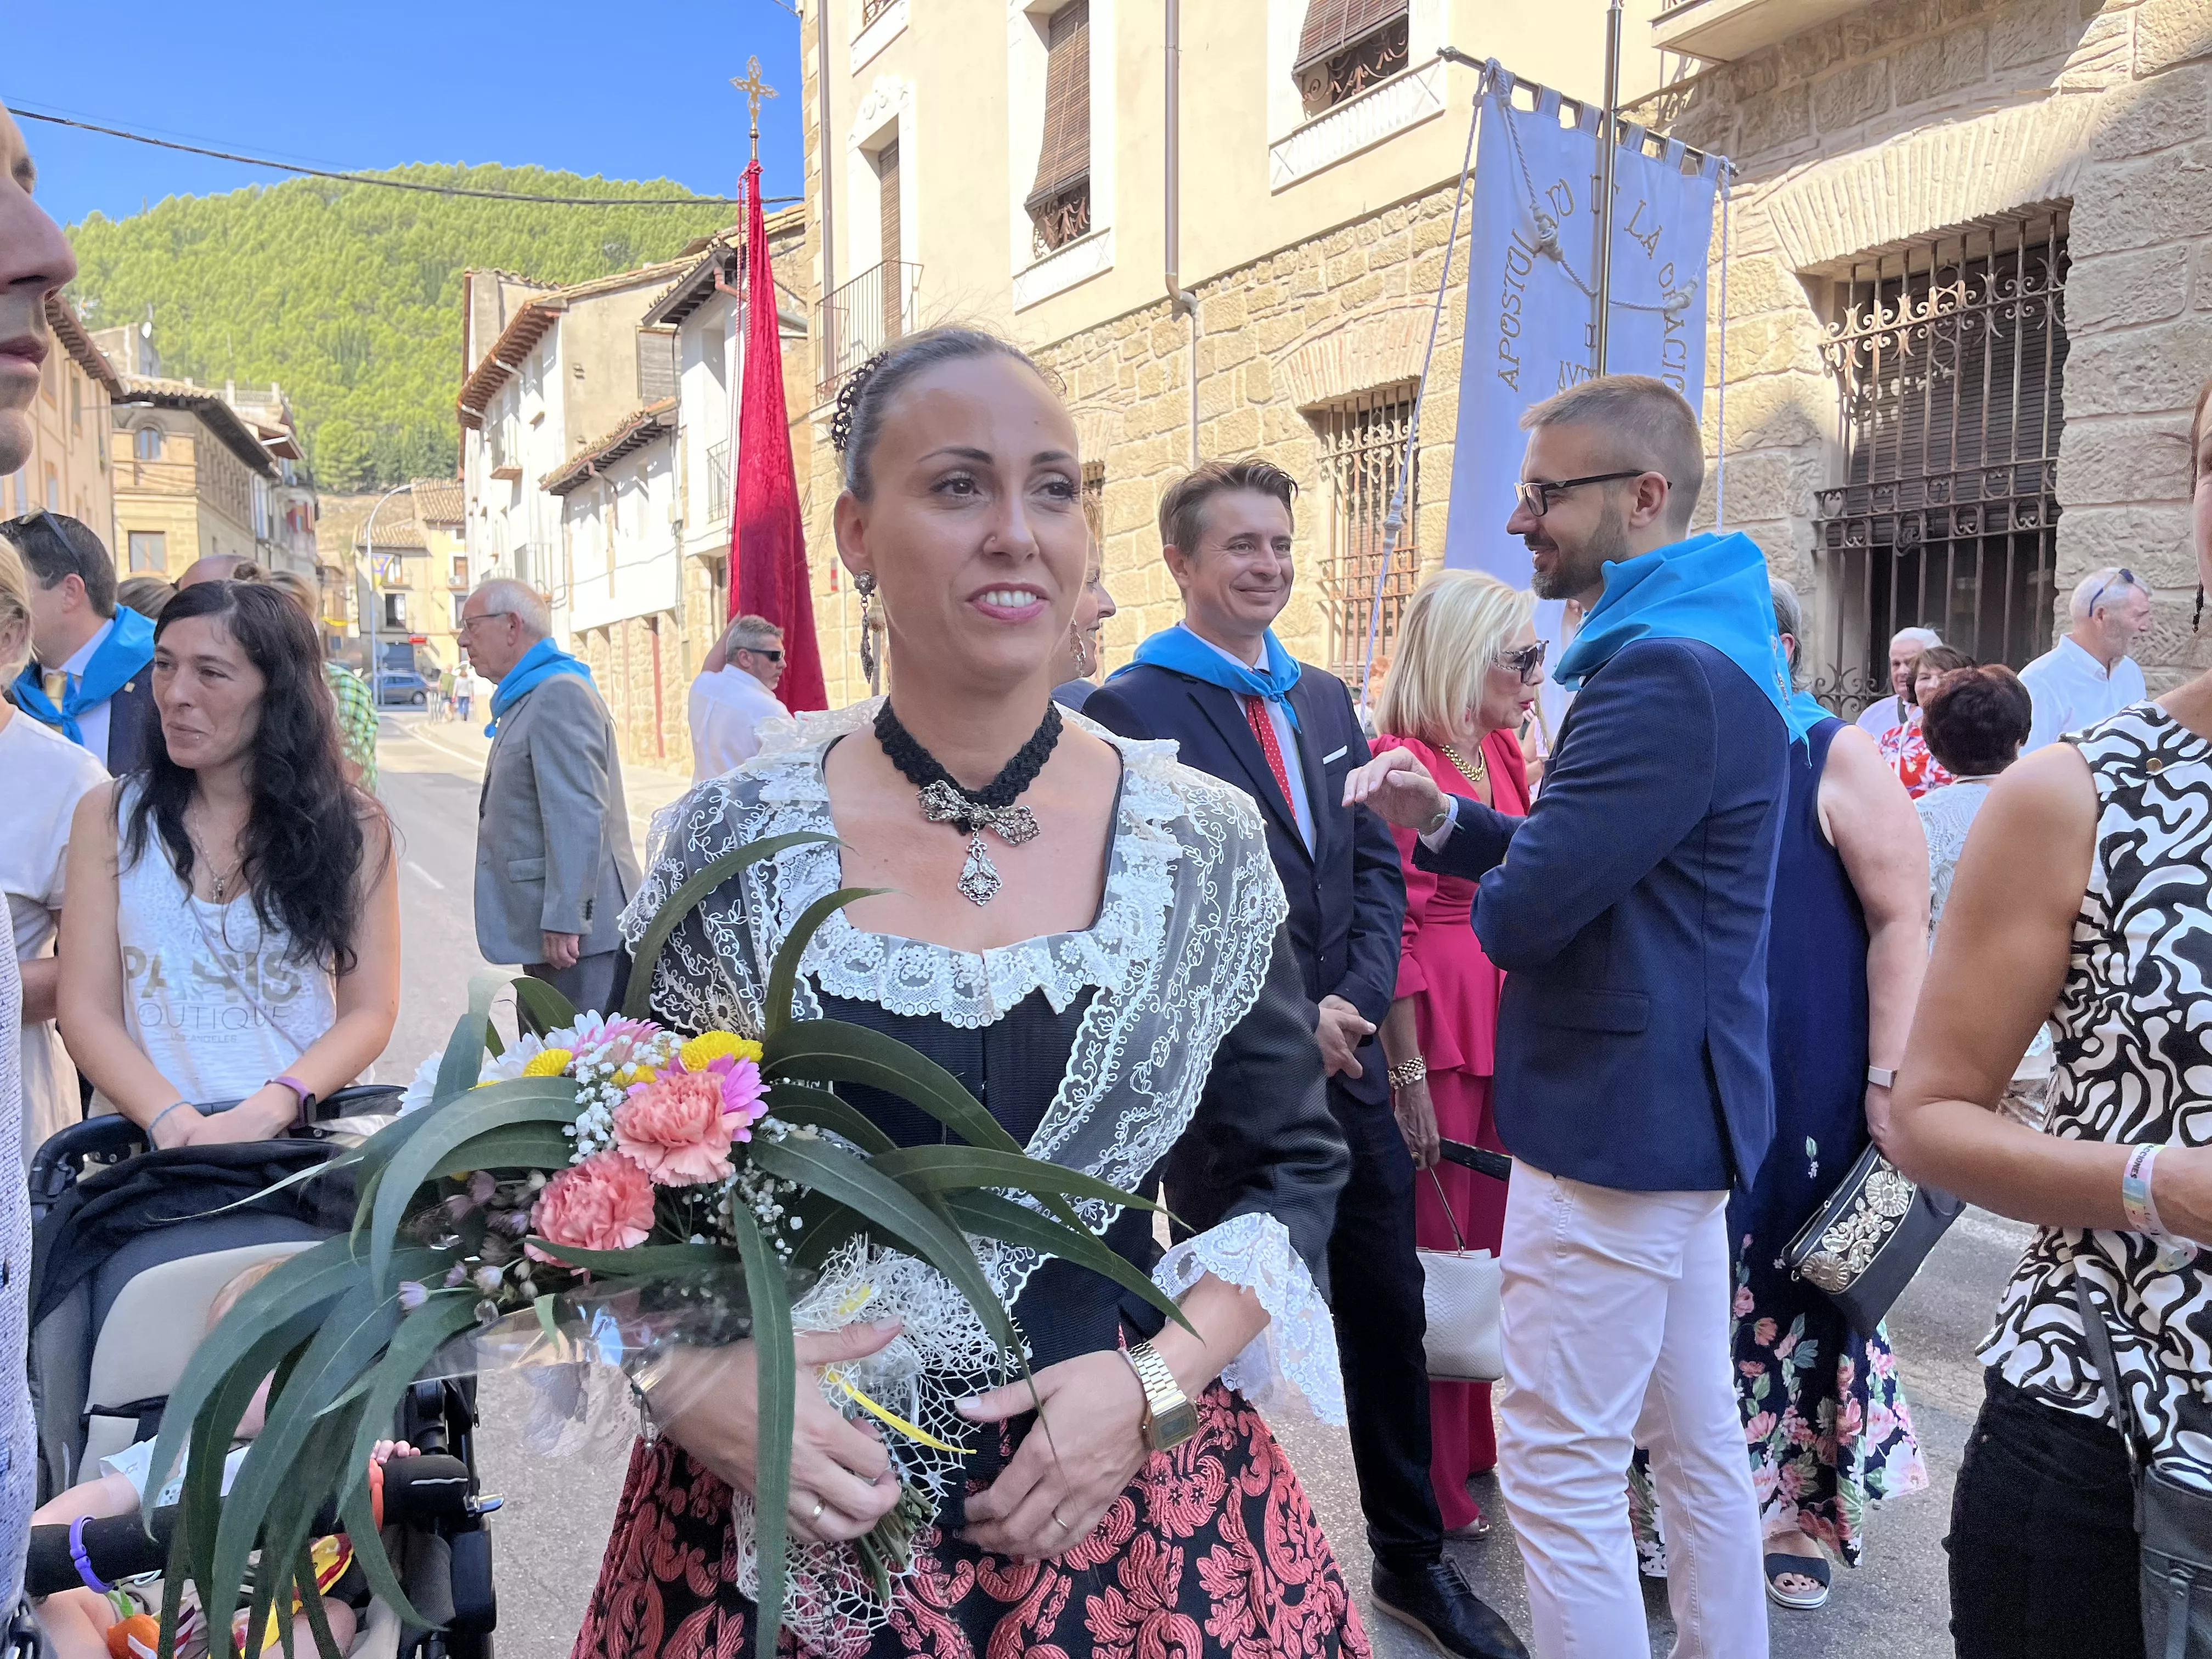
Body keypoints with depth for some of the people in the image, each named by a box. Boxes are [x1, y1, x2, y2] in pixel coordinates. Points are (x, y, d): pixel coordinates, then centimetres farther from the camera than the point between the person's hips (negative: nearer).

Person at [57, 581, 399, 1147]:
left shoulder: (353, 825, 4)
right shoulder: (109, 816, 7)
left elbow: (370, 1011, 1)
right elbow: (87, 1010, 2)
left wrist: (267, 1111, -15)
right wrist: (174, 1122, -14)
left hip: (304, 1138, -1)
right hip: (146, 1145, 1)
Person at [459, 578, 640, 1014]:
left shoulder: (560, 694, -14)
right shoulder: (526, 698, 19)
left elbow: (578, 815, -22)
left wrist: (564, 920, -23)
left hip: (576, 928, -10)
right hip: (546, 928, 10)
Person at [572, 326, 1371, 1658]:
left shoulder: (1202, 843, -7)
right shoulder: (735, 840, -9)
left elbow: (1290, 1169, 1)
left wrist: (1155, 1379, -12)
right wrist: (689, 1376, -15)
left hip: (1127, 1497, 1)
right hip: (789, 1515, 0)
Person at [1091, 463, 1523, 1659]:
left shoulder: (1325, 698, 11)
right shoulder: (1132, 710, -9)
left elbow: (1376, 863, 9)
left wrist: (1353, 1001, -7)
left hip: (1348, 1065, 6)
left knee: (1388, 1315, 15)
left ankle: (1411, 1558, 34)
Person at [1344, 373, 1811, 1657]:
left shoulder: (1665, 674, -22)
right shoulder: (1703, 648, 13)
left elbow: (1521, 914, -24)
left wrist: (1486, 889, -1)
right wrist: (1445, 818, 0)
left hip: (1616, 1116, -11)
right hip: (1681, 1103, 11)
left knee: (1560, 1470, 1)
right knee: (1697, 1436, 21)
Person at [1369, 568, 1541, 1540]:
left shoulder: (1501, 753, 11)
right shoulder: (1404, 763, -15)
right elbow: (1393, 935, -17)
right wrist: (1409, 1076, -17)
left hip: (1507, 1022, 8)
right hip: (1435, 1030, -8)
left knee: (1488, 1239, 18)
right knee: (1433, 1252, 4)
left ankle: (1474, 1444, 36)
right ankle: (1429, 1485, 21)